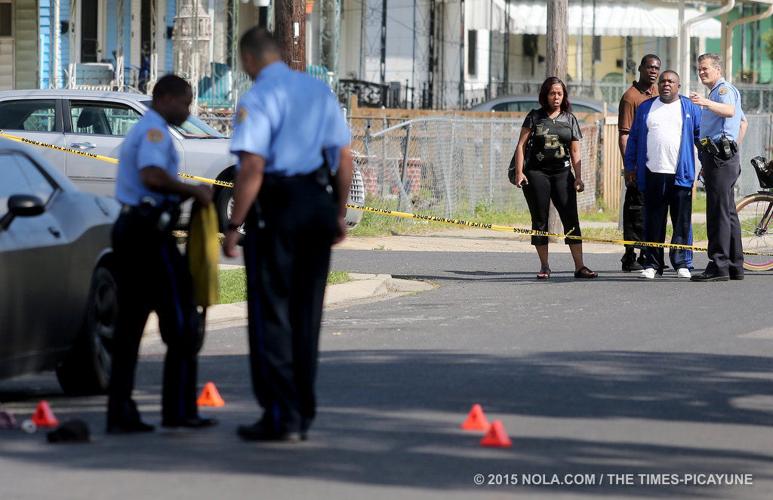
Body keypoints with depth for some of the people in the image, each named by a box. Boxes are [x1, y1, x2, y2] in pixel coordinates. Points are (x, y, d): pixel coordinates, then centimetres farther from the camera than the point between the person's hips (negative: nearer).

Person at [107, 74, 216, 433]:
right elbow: (152, 175, -26)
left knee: (129, 323, 7)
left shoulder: (139, 131, 22)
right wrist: (193, 191, -16)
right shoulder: (155, 131, -10)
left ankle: (120, 414, 5)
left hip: (128, 227, 10)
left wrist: (184, 194, 16)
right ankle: (179, 410, -5)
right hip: (149, 230, -10)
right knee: (181, 322, -4)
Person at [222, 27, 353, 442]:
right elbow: (344, 155, 12)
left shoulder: (258, 99, -9)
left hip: (277, 206, -6)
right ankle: (302, 413, 17)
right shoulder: (319, 90, 11)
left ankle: (281, 418, -2)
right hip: (319, 205, 6)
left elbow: (252, 167, -18)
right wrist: (339, 213, 19)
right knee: (306, 312, 13)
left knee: (271, 313, 0)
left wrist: (235, 226, -14)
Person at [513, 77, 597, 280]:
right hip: (536, 173, -1)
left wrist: (578, 178, 1)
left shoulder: (570, 119, 10)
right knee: (540, 221, 3)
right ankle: (544, 267, 10)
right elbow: (521, 145, 3)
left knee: (571, 219, -7)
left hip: (562, 173, 1)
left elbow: (575, 152, 10)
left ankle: (579, 266, -10)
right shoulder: (535, 117, 5)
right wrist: (519, 172, -6)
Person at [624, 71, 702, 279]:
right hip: (652, 174, 2)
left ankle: (682, 264, 4)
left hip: (680, 175, -2)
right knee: (653, 222, 4)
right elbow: (633, 138, 15)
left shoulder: (690, 108, 8)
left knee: (682, 222, -1)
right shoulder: (646, 108, 14)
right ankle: (652, 264, 8)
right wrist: (630, 166, 9)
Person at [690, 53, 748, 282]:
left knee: (718, 212, -13)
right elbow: (743, 121, 35)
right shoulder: (720, 91, 26)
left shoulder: (724, 89, -8)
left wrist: (706, 103, -45)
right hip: (723, 156, 11)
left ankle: (718, 265, -17)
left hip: (719, 156, -11)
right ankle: (735, 265, 16)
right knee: (728, 212, 12)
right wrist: (734, 148, 28)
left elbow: (730, 110, -31)